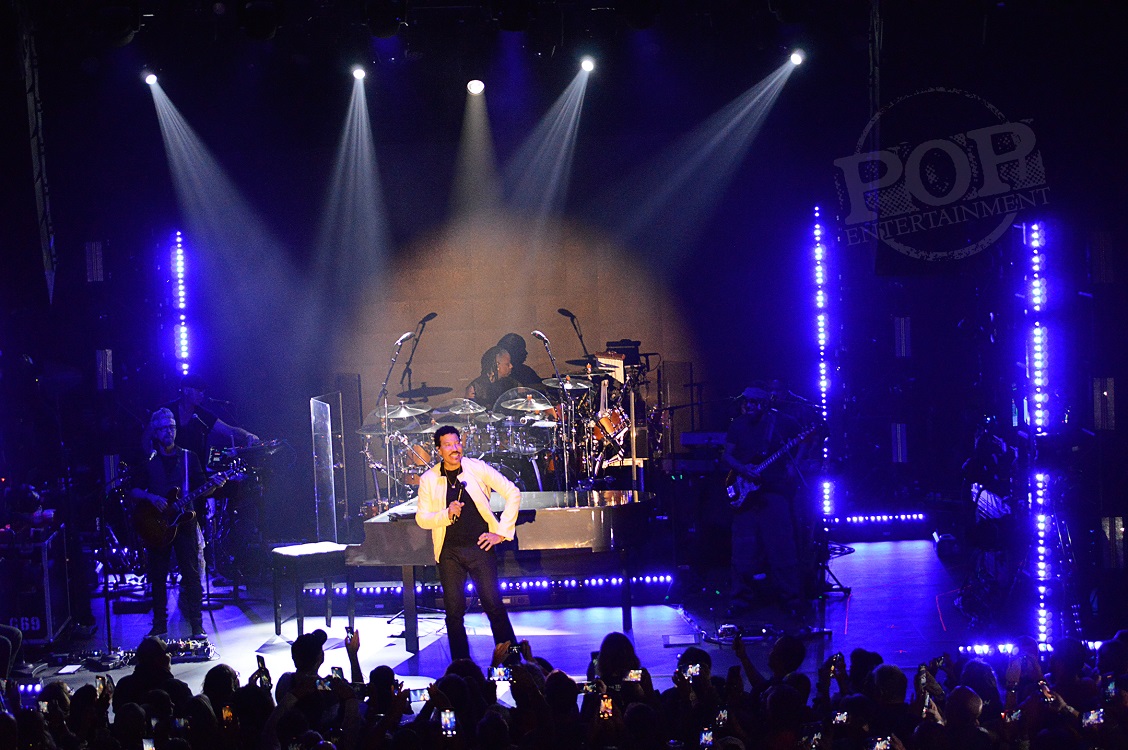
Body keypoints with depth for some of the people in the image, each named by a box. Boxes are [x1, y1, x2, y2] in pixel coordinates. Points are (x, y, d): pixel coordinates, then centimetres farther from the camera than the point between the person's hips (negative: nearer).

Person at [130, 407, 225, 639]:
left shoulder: (188, 457, 9)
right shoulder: (148, 461, 7)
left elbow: (200, 488, 7)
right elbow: (133, 492, 4)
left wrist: (213, 483, -13)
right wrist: (151, 497, -14)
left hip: (185, 522, 0)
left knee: (192, 575, -4)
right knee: (158, 578, 3)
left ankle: (197, 626, 0)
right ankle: (159, 626, 13)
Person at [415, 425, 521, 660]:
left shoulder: (478, 468, -1)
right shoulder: (428, 480, 3)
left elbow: (513, 494, 1)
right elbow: (421, 518, 3)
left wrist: (502, 532, -3)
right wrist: (447, 514, -16)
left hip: (479, 546, -1)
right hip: (449, 552, 1)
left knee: (494, 606, -5)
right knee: (454, 612, 1)